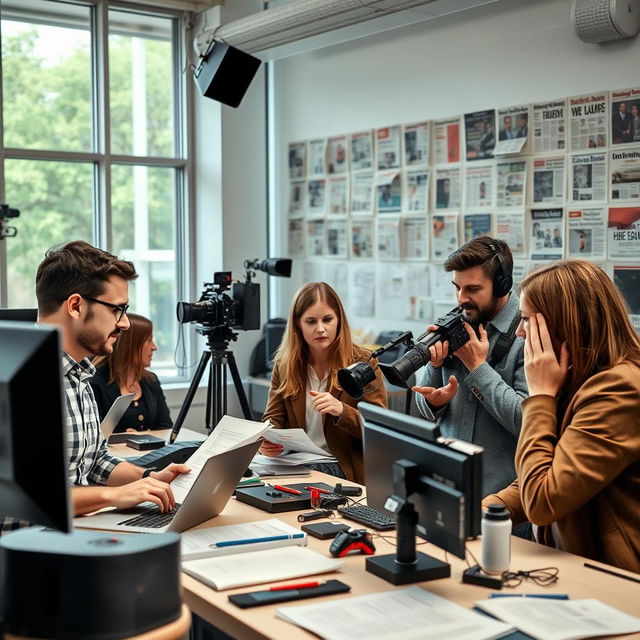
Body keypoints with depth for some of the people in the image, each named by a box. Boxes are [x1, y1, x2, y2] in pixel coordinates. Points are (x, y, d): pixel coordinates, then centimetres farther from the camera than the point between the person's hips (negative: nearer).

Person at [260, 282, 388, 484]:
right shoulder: (284, 364, 8)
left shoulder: (364, 363, -2)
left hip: (345, 469, -3)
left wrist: (342, 410, -25)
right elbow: (274, 418, 6)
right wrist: (266, 441, -20)